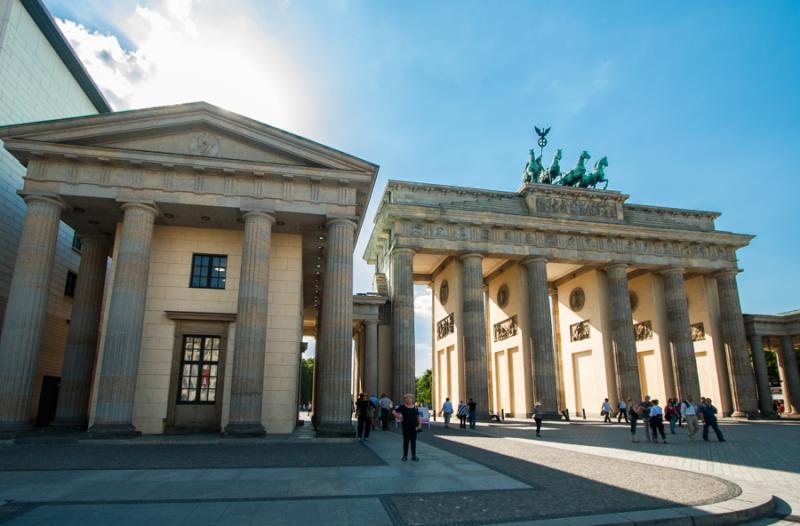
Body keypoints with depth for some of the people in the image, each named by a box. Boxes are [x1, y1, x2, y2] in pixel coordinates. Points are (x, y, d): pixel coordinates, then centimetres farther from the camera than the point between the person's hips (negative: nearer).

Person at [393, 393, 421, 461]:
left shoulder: (415, 407, 4)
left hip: (414, 426, 3)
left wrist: (419, 424, 2)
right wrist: (399, 417, -10)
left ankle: (414, 456, 16)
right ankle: (405, 456, 12)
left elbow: (418, 416, 8)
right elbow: (394, 411, -5)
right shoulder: (402, 407, -5)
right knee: (406, 440, 2)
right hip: (406, 426, -3)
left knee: (413, 441, 7)